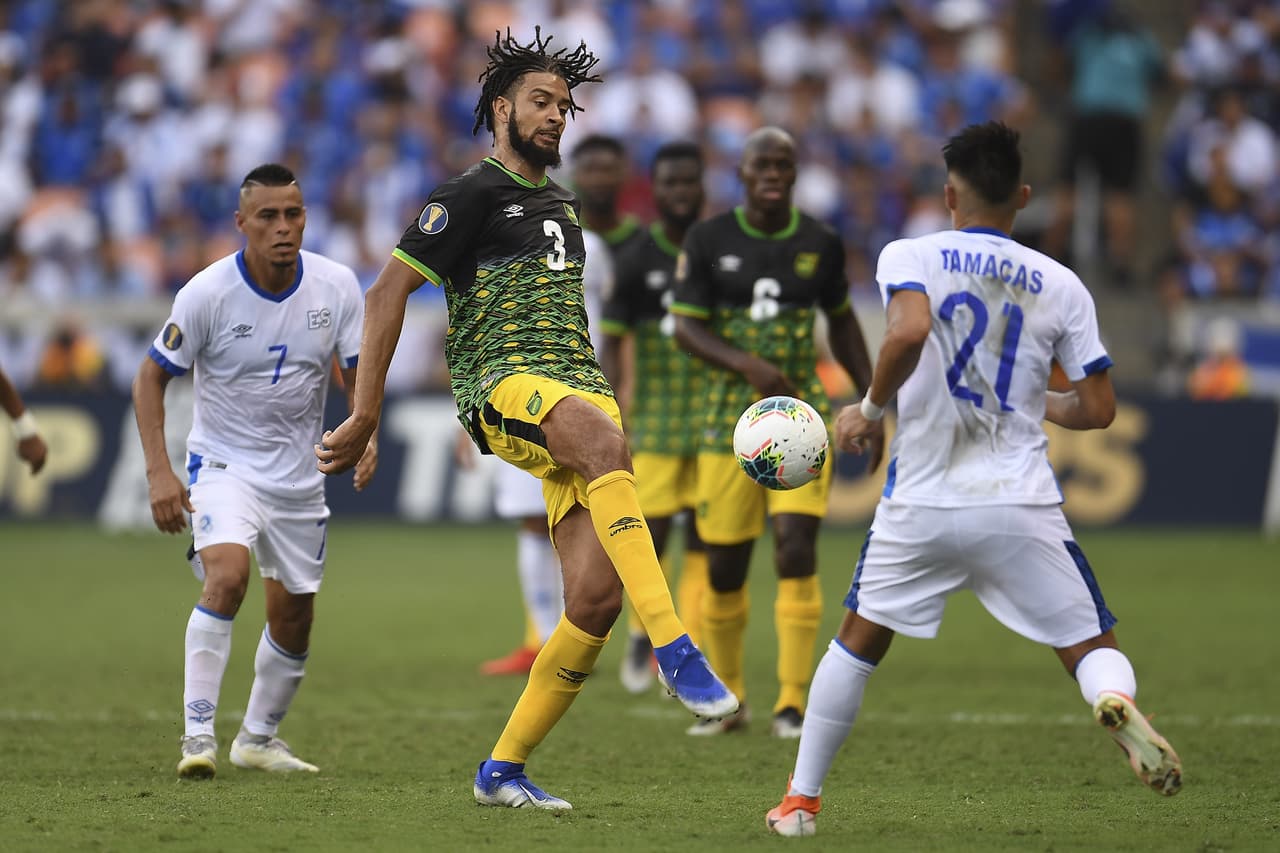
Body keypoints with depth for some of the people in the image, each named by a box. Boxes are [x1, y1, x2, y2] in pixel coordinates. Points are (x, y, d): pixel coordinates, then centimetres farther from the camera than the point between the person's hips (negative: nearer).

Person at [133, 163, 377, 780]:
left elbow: (358, 373, 3)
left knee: (294, 619, 10)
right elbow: (151, 376, -7)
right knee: (227, 574, -29)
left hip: (298, 475, 4)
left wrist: (366, 433, -18)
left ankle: (259, 737, 32)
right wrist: (159, 472, -16)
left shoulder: (337, 286, -8)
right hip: (223, 465, -4)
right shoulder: (207, 293, -16)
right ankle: (198, 734, -25)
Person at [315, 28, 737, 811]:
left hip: (581, 388, 7)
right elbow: (388, 292, -4)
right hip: (505, 386, -7)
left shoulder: (561, 206, 26)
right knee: (607, 443, -41)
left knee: (596, 597, -9)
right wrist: (366, 416, -9)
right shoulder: (472, 196, 2)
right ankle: (675, 649, -49)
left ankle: (502, 771, 4)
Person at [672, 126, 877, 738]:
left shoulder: (820, 245, 3)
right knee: (724, 566, 2)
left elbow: (841, 323, 17)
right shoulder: (708, 241, -2)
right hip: (729, 418, 0)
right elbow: (686, 327, -7)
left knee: (796, 548, -15)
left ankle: (792, 703, -10)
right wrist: (748, 366, -23)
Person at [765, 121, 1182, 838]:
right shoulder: (1061, 285, 6)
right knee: (1093, 647, 6)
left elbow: (909, 330, -22)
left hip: (922, 506, 0)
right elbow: (1098, 409, 5)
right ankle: (1118, 704, -30)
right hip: (1022, 509, 0)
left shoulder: (910, 257, -1)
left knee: (859, 641, 20)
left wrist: (871, 410, -7)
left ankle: (801, 799, 22)